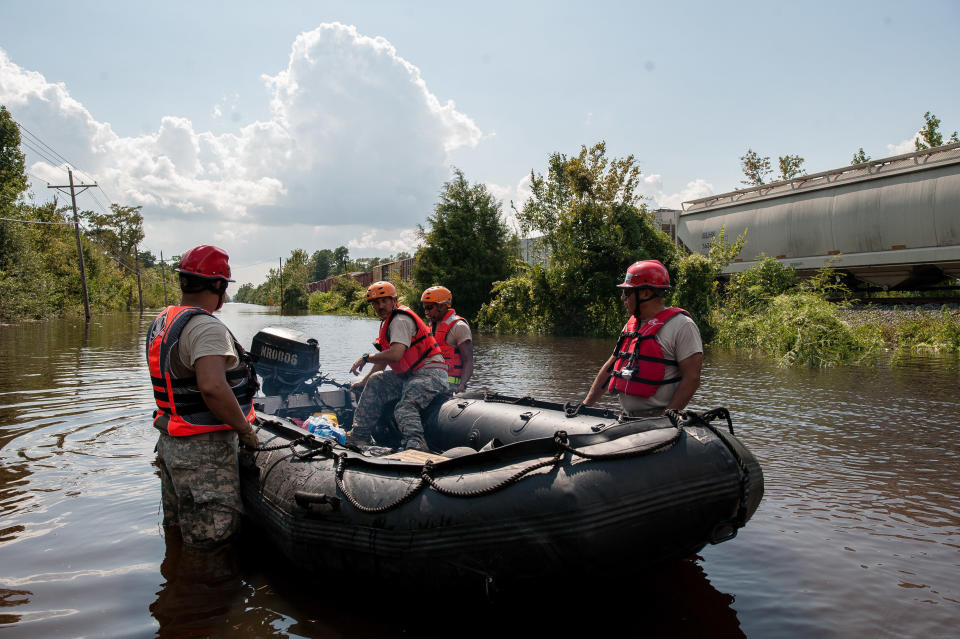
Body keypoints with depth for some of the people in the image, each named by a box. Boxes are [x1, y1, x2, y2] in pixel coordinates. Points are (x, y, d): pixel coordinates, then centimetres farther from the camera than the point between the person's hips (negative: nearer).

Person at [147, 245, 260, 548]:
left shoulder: (162, 322, 11)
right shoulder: (207, 327, -21)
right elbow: (212, 386, -36)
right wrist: (245, 429, -22)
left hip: (170, 442, 10)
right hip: (203, 451, -10)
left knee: (177, 530, 24)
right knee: (211, 543, -1)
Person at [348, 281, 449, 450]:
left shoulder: (400, 320, -12)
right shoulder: (388, 322, 20)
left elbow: (395, 354, -25)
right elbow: (384, 359, 28)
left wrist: (366, 357, -11)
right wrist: (363, 382, 31)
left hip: (431, 373, -10)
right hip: (410, 375, 10)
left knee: (405, 406, -31)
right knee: (376, 382, 9)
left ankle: (415, 443, -52)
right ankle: (359, 436, 11)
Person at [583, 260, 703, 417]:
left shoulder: (681, 325, -5)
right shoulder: (631, 325, 18)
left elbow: (691, 378, -11)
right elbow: (610, 368, 21)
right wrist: (585, 405, 16)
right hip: (627, 418, 6)